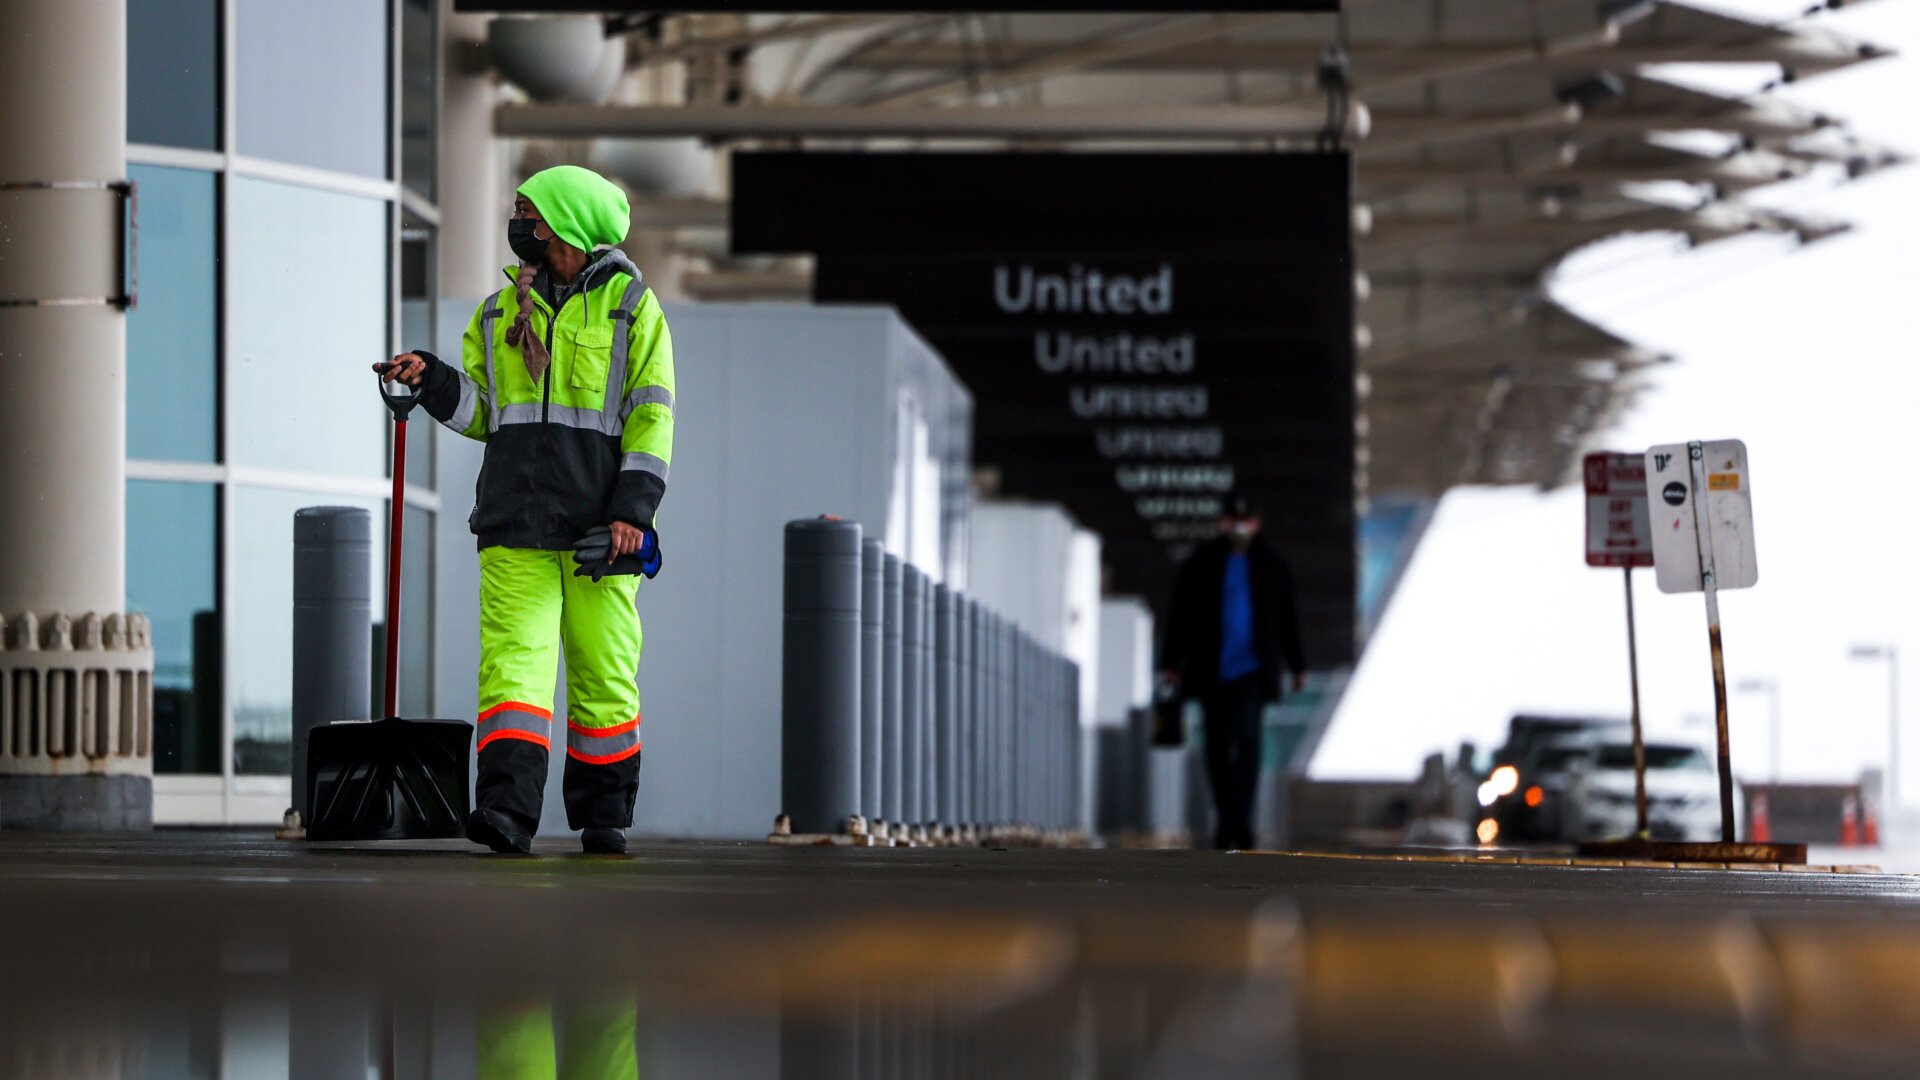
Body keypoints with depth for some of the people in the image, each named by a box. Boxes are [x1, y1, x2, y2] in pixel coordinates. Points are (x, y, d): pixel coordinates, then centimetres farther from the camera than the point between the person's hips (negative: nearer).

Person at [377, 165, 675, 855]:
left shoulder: (632, 308, 4)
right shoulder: (498, 312, 16)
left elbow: (653, 416, -1)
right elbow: (479, 412, 17)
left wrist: (633, 508, -11)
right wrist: (430, 381, -2)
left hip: (597, 530, -2)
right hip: (515, 527, 2)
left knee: (603, 673, 3)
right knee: (513, 661, -12)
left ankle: (604, 816, 15)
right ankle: (507, 810, -21)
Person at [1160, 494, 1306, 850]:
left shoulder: (1272, 565, 8)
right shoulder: (1201, 563, 5)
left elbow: (1288, 618, 15)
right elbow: (1180, 615, 5)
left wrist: (1297, 666, 16)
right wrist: (1172, 662, -1)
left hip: (1253, 670, -1)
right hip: (1212, 670, 1)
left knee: (1247, 737, -19)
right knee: (1217, 747, 6)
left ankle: (1239, 821, -24)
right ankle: (1227, 819, 18)